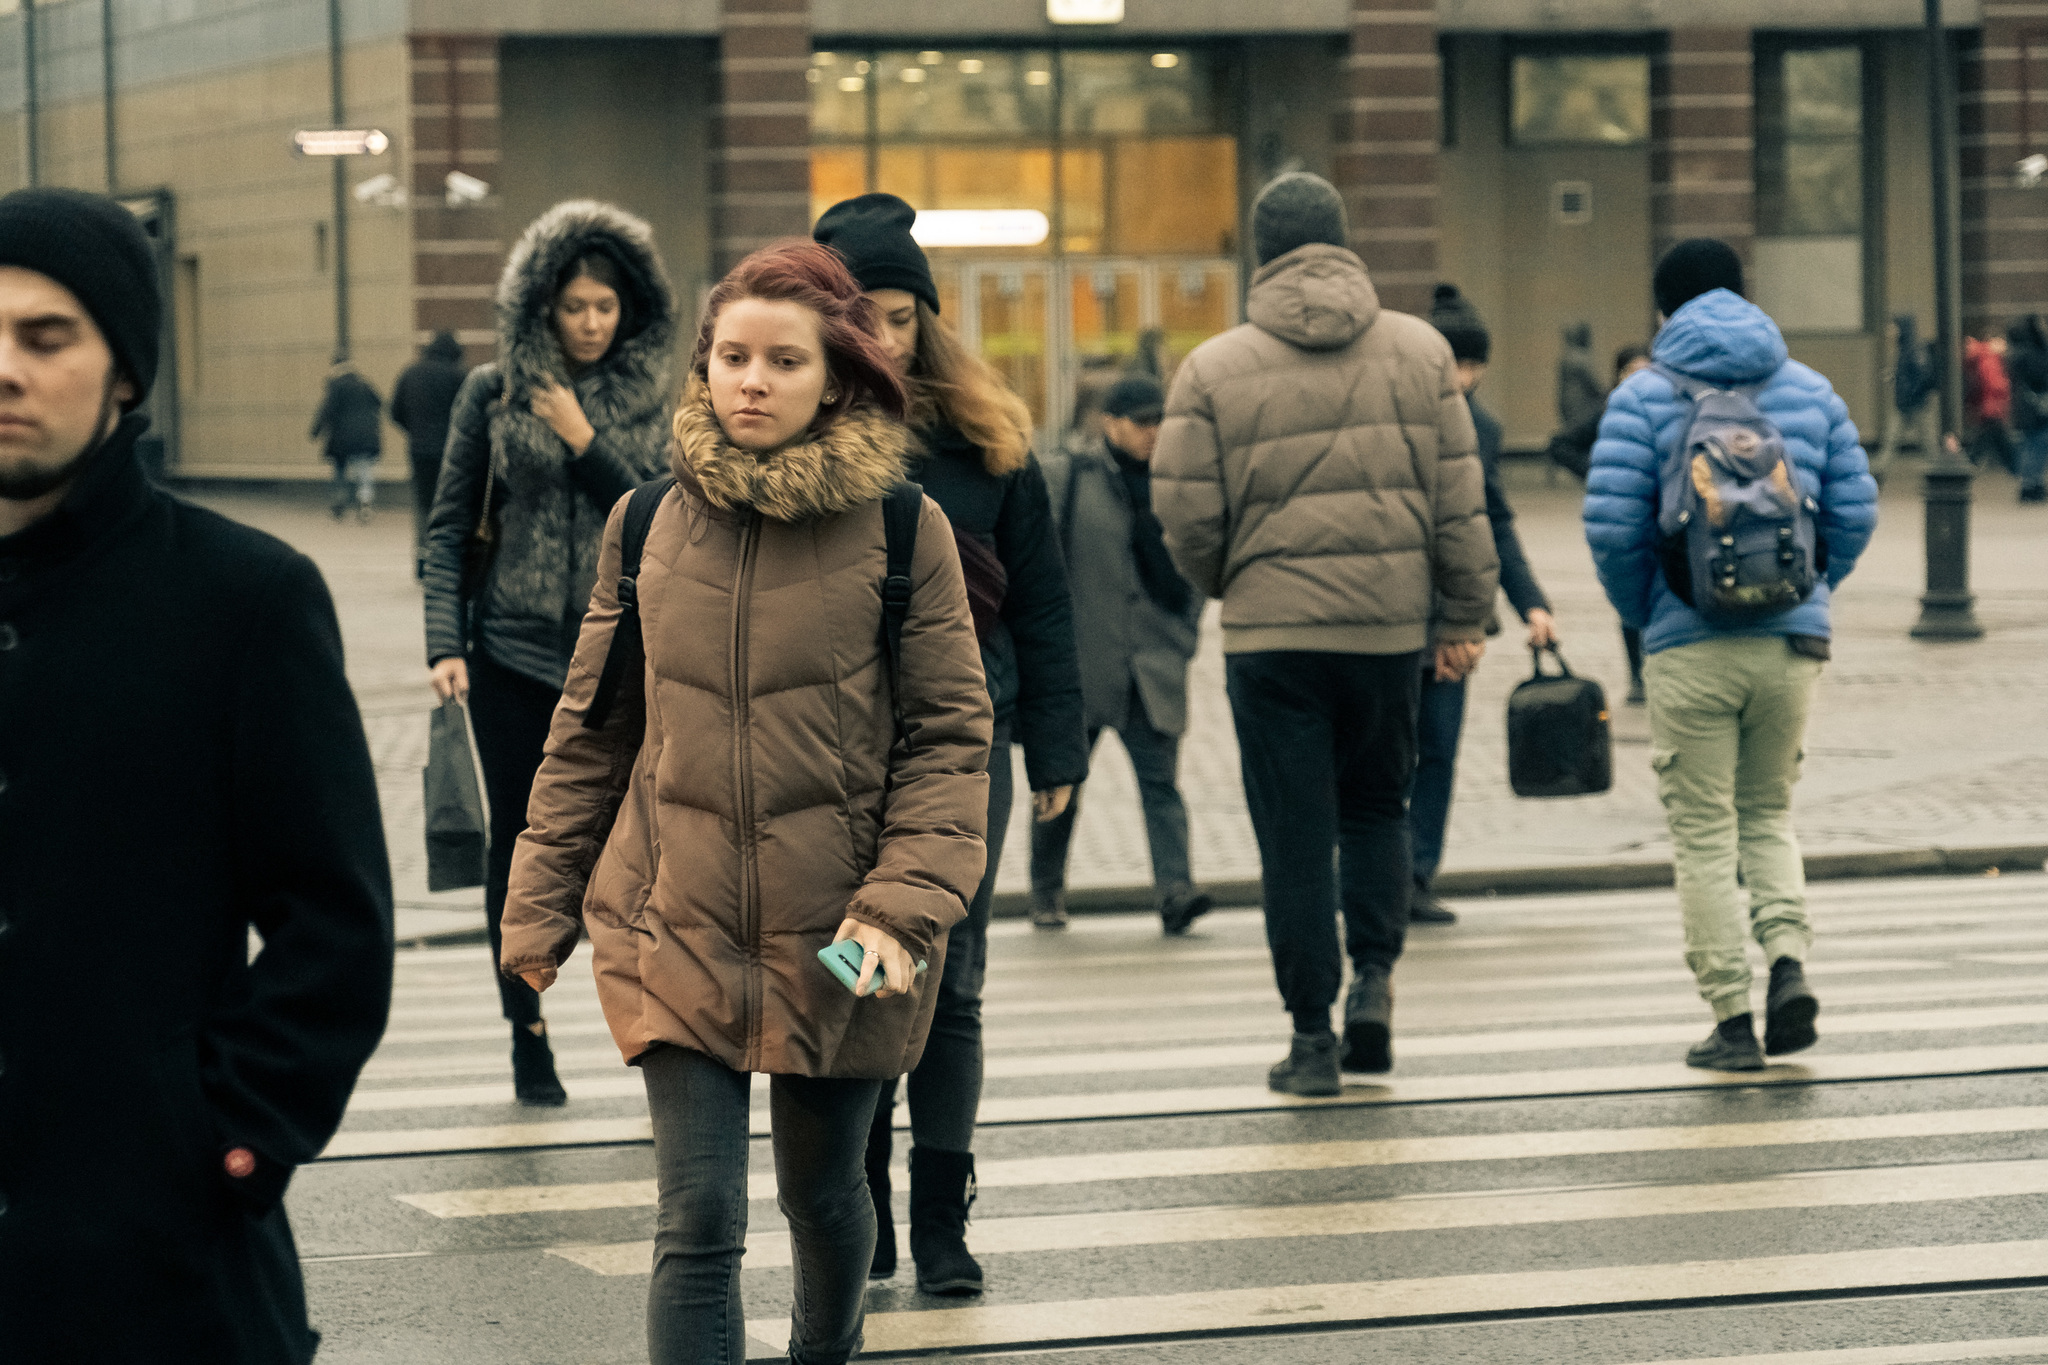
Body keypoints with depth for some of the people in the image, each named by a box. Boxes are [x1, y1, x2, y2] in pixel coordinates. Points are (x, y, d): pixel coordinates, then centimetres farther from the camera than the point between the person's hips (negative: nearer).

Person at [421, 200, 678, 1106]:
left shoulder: (653, 399, 5)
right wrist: (445, 643, -6)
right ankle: (527, 1032, 18)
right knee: (519, 846, 5)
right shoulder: (494, 392, 2)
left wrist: (586, 443, -13)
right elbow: (450, 526, 3)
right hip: (513, 656, 0)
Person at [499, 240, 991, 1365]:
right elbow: (590, 732, 9)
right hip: (676, 933, 1)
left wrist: (904, 904, -15)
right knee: (697, 1225, -7)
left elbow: (950, 736, -4)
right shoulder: (649, 521, 2)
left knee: (822, 1194, 17)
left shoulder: (902, 529, -5)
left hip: (836, 944, -1)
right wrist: (538, 910, 9)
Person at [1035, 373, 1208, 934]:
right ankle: (1046, 888, 27)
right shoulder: (1064, 476, -2)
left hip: (1155, 664, 2)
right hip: (1081, 661, -2)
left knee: (1161, 779, -10)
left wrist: (1187, 630, 11)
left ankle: (1174, 889, -20)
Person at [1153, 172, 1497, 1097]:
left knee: (1295, 834, 5)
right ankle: (1373, 975, 5)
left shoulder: (1214, 369, -3)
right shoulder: (1420, 352, 2)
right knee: (1377, 807, 21)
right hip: (1389, 623, 2)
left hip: (1269, 631, -2)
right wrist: (1465, 615, 11)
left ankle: (1313, 1036, 6)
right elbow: (1459, 499, 2)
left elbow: (1186, 515, -4)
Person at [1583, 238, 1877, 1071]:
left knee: (1704, 831, 4)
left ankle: (1732, 1019, 0)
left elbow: (1612, 525, -9)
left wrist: (1642, 613, 7)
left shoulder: (1644, 397, -2)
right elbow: (1856, 510, 5)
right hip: (1793, 642, 3)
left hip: (1691, 645, -3)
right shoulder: (1809, 390, 9)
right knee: (1767, 814, 18)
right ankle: (1789, 957, -6)